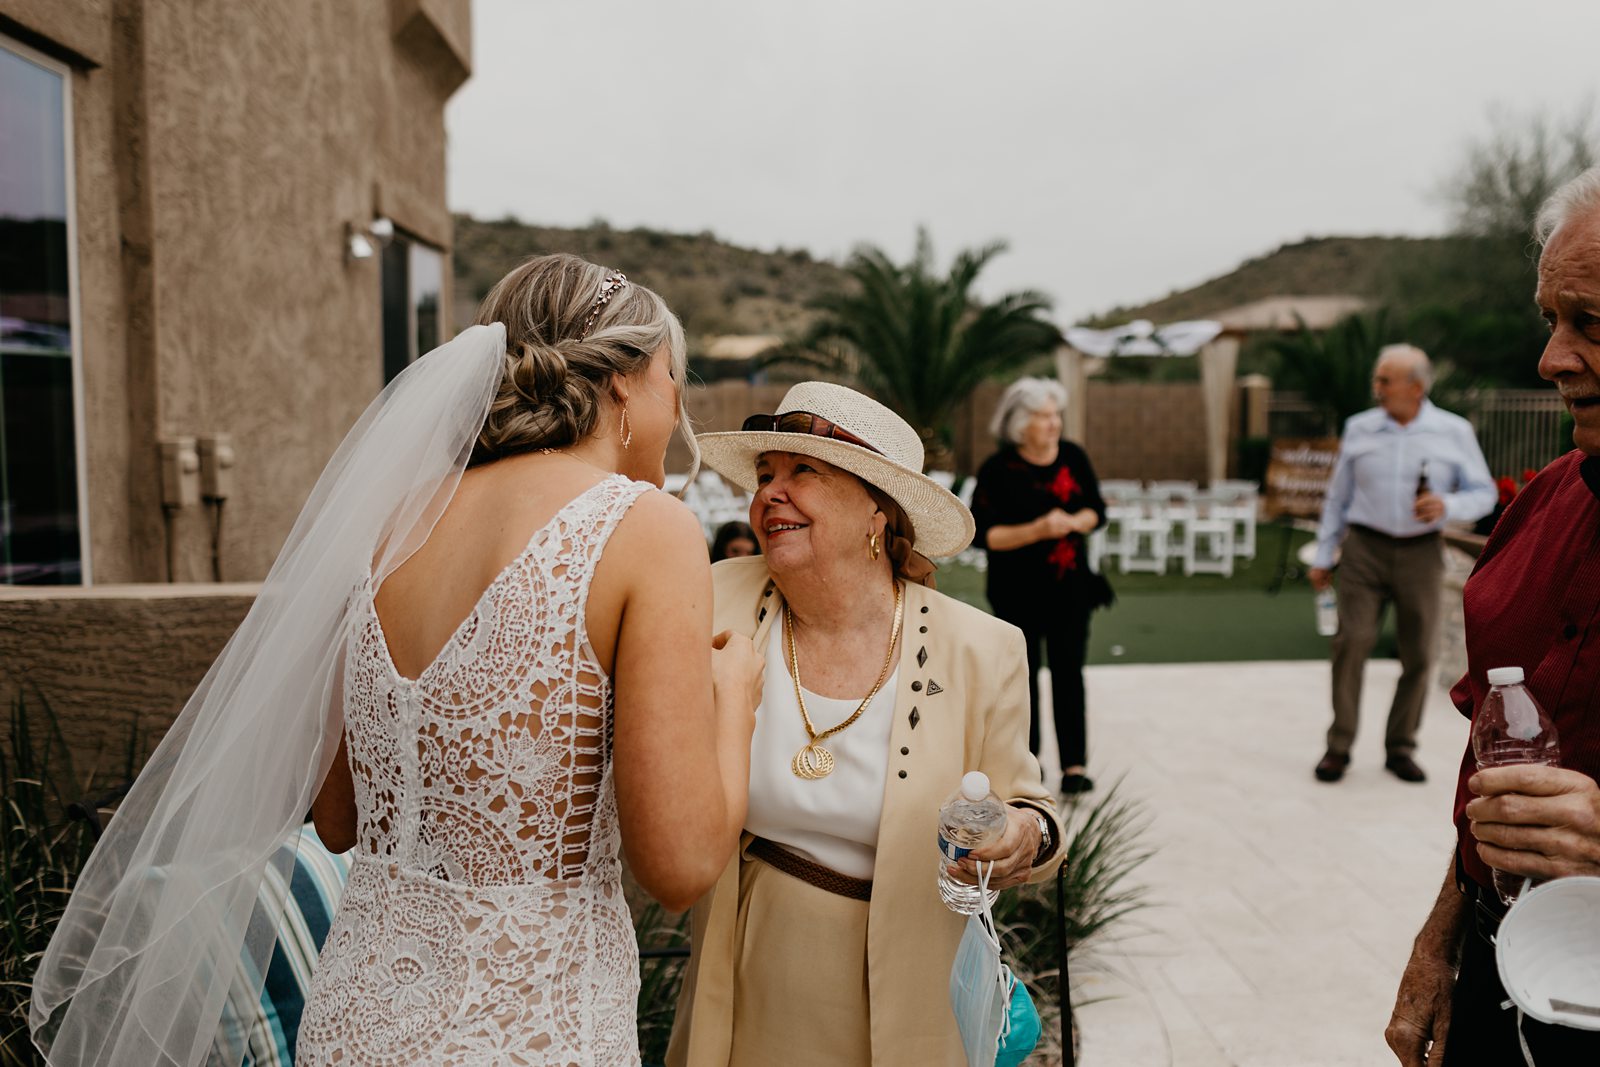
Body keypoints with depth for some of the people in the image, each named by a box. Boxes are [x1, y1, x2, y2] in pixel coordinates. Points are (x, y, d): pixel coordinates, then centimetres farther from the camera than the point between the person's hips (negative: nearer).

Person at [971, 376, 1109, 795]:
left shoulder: (1073, 457, 1)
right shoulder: (997, 470, -11)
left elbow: (1096, 510, 9)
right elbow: (984, 533, -14)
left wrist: (1074, 522, -13)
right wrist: (1038, 529, -23)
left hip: (1069, 584, 2)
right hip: (1018, 591, -2)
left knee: (1068, 671, -2)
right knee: (1024, 674, 10)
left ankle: (1075, 765, 0)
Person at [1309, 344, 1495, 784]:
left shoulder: (1454, 432, 1)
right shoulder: (1359, 429, 4)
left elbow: (1484, 493, 4)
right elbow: (1338, 497, 10)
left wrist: (1447, 506, -17)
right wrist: (1323, 556, 9)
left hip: (1420, 554, 0)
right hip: (1365, 549, 0)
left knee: (1419, 655, 4)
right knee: (1351, 642, -11)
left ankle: (1400, 748, 19)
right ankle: (1338, 747, -2)